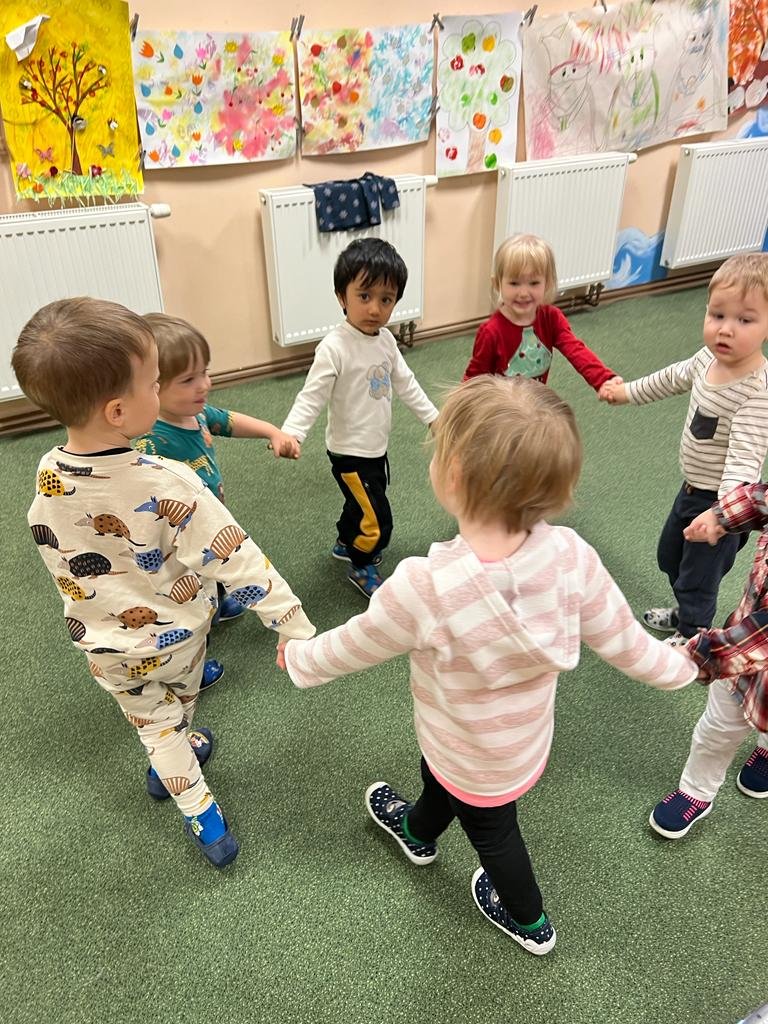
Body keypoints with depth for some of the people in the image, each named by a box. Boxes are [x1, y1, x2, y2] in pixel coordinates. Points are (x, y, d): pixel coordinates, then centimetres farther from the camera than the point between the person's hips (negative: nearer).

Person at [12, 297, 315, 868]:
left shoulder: (48, 479, -19)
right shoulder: (168, 484, -35)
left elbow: (57, 561, -2)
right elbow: (237, 563, -33)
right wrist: (298, 628, -26)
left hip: (106, 649, 3)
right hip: (177, 638, -2)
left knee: (153, 723, 26)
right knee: (180, 704, 30)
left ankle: (202, 817, 37)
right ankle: (172, 764, 58)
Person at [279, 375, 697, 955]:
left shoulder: (424, 587, -41)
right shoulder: (571, 556, -30)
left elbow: (348, 648, -22)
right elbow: (625, 644, -15)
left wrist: (297, 658, 0)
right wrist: (683, 667, 7)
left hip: (478, 764, -4)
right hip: (529, 737, 4)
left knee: (491, 831, 30)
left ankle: (530, 924, 62)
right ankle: (419, 833, 66)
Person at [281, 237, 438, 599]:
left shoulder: (386, 339, -1)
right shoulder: (334, 348, -25)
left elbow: (405, 383, 12)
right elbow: (312, 396, -27)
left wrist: (432, 416, 17)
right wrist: (290, 433, -40)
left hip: (377, 447, 8)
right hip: (350, 453, -8)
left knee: (362, 503, 27)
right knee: (377, 521, -2)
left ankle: (346, 543, 54)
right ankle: (362, 568, 25)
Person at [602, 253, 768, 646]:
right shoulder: (710, 357, -8)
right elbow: (674, 377, 13)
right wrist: (628, 392, 25)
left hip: (719, 501, -8)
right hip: (692, 489, 8)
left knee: (697, 576, 10)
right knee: (669, 556, 27)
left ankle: (691, 636, 37)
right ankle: (686, 613, 53)